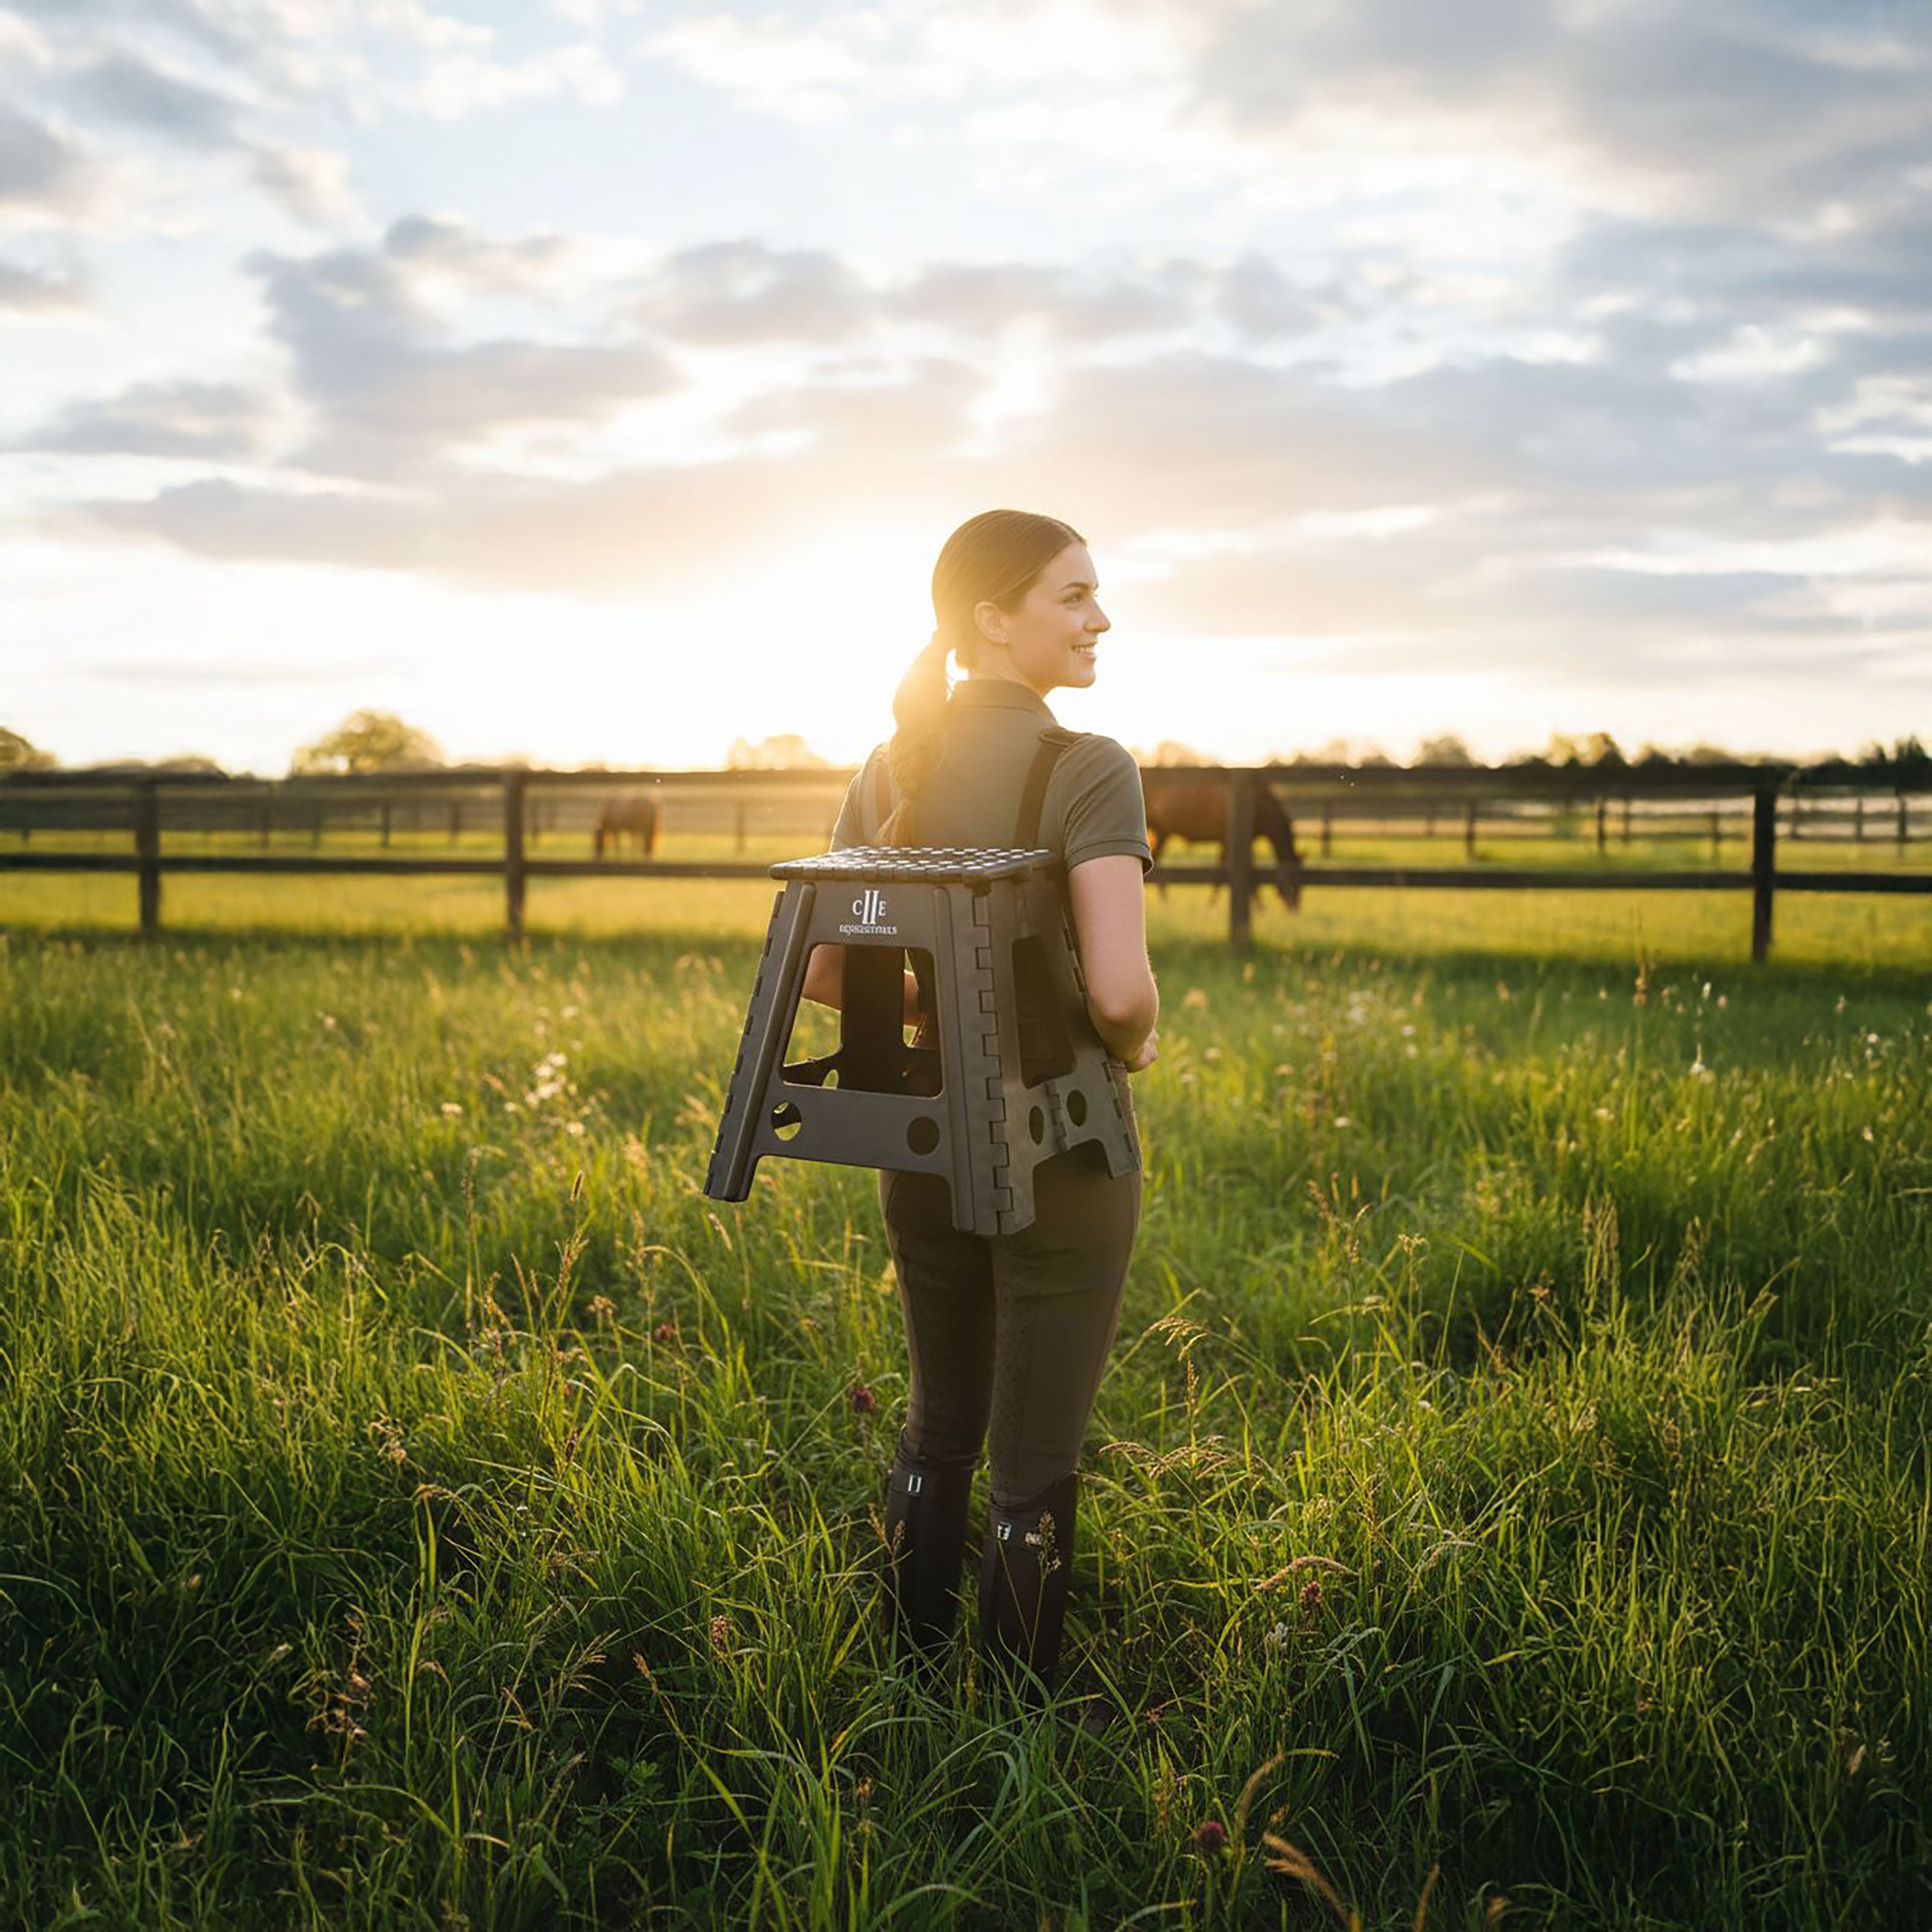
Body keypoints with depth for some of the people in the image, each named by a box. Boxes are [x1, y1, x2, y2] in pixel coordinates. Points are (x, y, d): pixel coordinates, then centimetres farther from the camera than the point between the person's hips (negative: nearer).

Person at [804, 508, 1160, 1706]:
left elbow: (825, 970, 5)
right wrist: (1138, 1044, -5)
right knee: (1036, 1462, 8)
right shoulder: (1088, 772, -17)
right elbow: (1120, 989, -26)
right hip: (1057, 1157, -6)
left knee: (939, 1428, 22)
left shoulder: (892, 768, 3)